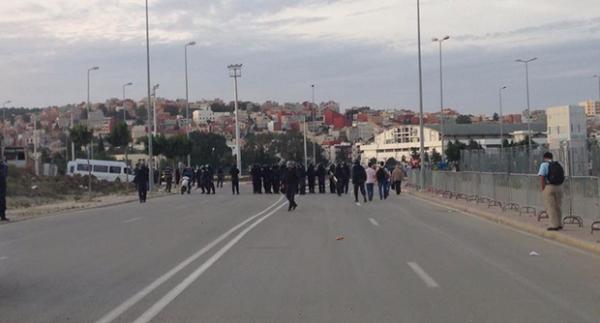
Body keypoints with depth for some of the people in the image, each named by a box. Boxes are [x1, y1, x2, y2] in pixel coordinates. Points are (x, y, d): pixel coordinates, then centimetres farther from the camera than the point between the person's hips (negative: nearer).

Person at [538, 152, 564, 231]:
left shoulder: (544, 164, -4)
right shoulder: (558, 165, 13)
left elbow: (542, 177, -12)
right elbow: (563, 176, 11)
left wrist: (543, 189, -6)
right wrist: (558, 185, 13)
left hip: (549, 187, -6)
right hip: (558, 188, 6)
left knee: (550, 207, -2)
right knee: (558, 207, 15)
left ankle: (554, 225, -4)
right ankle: (559, 224, 19)